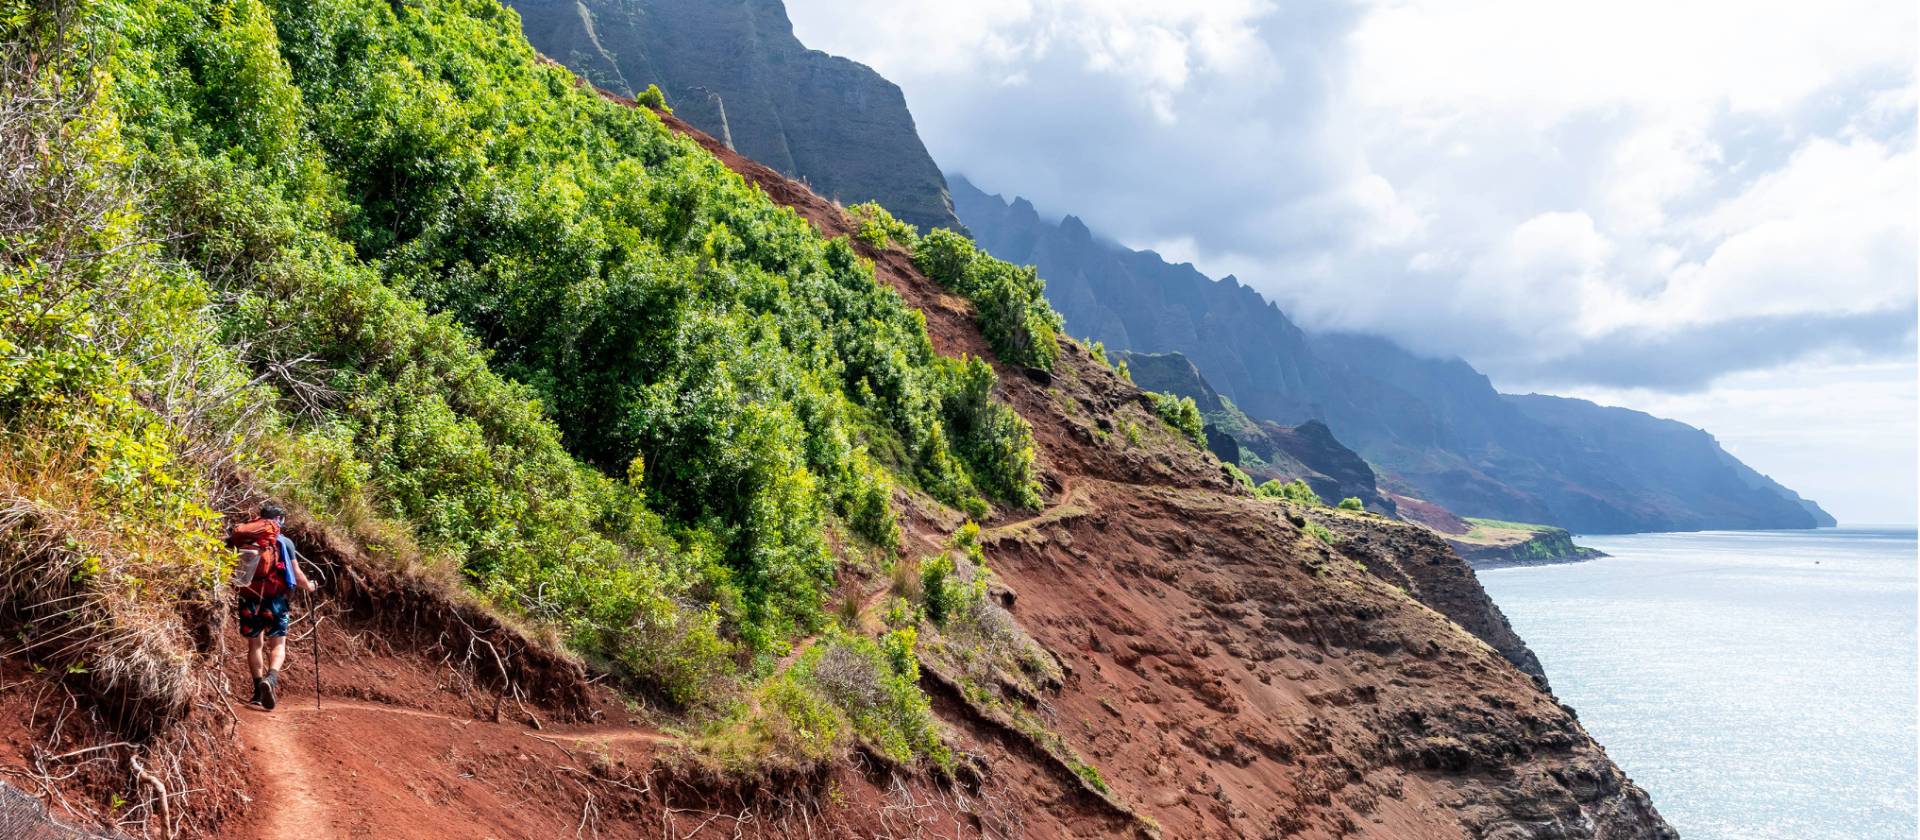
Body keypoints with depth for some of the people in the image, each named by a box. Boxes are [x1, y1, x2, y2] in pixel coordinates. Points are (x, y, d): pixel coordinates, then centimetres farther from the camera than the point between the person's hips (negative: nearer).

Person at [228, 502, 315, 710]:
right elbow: (296, 574, 4)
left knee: (254, 644, 16)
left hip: (248, 598, 3)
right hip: (274, 598, -3)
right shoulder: (284, 541, 1)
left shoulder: (242, 538, 7)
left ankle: (258, 690, 17)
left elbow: (231, 567, 5)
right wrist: (308, 586, 23)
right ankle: (271, 678, -22)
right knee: (278, 644, 5)